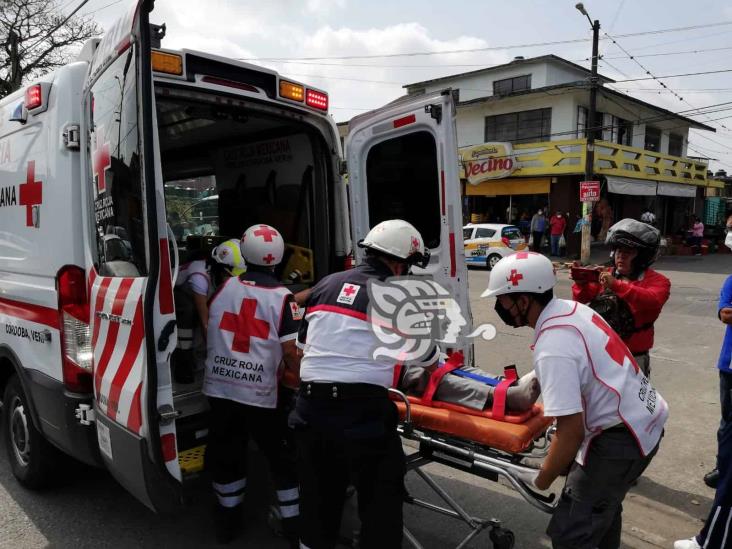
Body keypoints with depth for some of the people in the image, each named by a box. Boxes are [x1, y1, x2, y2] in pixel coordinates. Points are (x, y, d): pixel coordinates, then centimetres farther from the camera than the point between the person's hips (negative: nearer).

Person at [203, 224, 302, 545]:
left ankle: (228, 520, 36)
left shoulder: (223, 287, 1)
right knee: (282, 457, 12)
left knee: (225, 453, 19)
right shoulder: (282, 298, -10)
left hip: (218, 388, 4)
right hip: (260, 393, -4)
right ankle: (295, 525, 21)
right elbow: (290, 354, -9)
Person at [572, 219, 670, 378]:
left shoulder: (657, 281, -4)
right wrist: (581, 282, -21)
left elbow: (652, 301, -26)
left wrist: (617, 285, -36)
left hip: (633, 358, -4)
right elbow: (582, 298, 2)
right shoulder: (607, 275, 9)